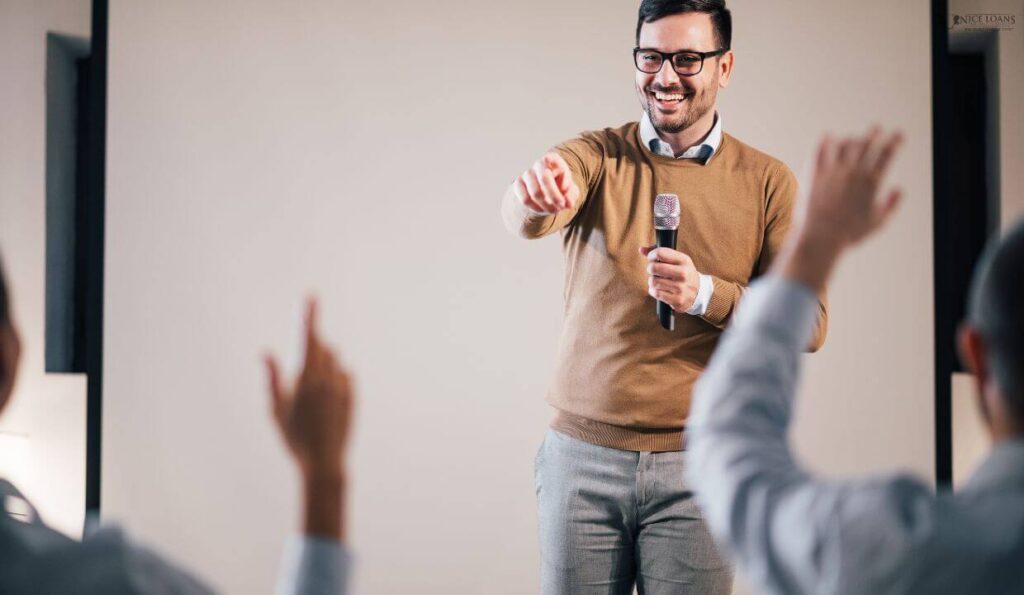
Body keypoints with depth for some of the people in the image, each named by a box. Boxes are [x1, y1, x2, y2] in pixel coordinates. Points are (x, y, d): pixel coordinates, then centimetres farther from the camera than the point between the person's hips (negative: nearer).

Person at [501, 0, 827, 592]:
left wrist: (706, 294, -19)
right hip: (583, 454, 0)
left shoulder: (767, 182, 2)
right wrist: (536, 198, -45)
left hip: (698, 461, 0)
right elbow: (527, 216, -20)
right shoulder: (597, 156, 2)